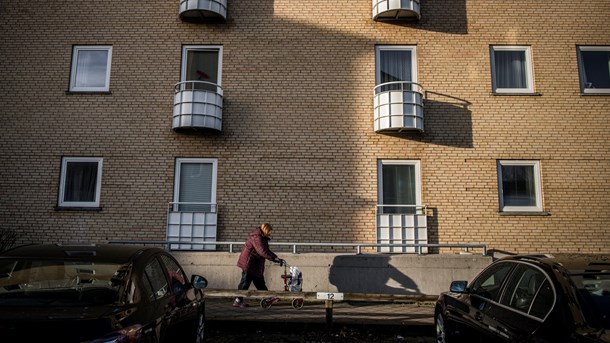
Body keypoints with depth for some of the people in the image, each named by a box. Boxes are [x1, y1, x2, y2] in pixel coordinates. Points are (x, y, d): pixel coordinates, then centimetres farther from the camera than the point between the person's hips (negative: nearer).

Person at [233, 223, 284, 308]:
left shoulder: (262, 238, 14)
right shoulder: (256, 237, -20)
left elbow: (267, 251, 19)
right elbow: (262, 252, -30)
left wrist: (277, 258, 8)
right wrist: (274, 258, -32)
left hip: (256, 265, 10)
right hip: (248, 263, -10)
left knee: (260, 282, 15)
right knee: (245, 282, -5)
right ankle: (238, 301, 3)